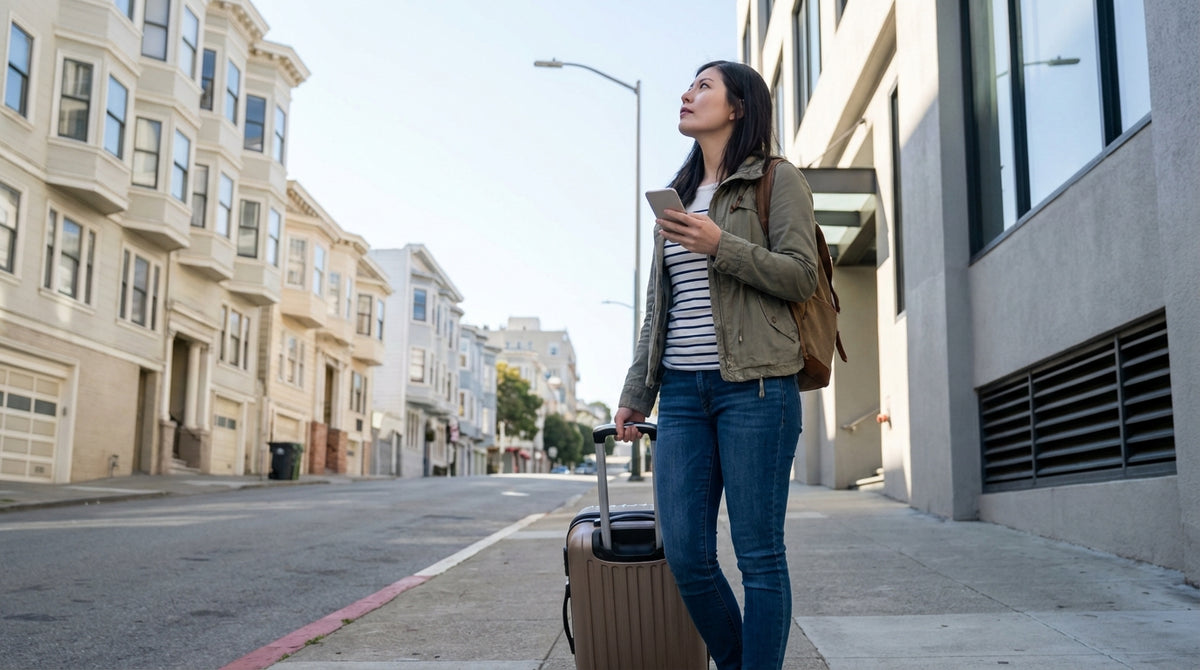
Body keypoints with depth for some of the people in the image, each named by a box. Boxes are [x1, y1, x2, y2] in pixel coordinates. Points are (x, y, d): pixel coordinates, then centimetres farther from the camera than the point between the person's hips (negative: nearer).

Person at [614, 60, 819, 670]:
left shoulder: (777, 180, 4)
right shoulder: (676, 196, 22)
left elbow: (801, 276, -5)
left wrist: (721, 245, -16)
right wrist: (635, 391, 17)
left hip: (754, 385, -5)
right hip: (682, 390, 6)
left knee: (758, 555, -2)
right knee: (685, 556, 3)